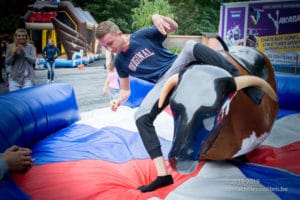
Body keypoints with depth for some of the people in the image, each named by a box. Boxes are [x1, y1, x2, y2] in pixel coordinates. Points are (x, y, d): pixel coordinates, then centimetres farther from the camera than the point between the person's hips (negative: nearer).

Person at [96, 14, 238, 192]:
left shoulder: (142, 35, -6)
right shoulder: (120, 62, 5)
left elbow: (174, 27, -5)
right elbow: (126, 90, 12)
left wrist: (158, 17, -25)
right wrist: (118, 101, -10)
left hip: (178, 66, -3)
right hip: (164, 83, 3)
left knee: (191, 46, -34)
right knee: (141, 117, -18)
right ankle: (163, 174, -21)